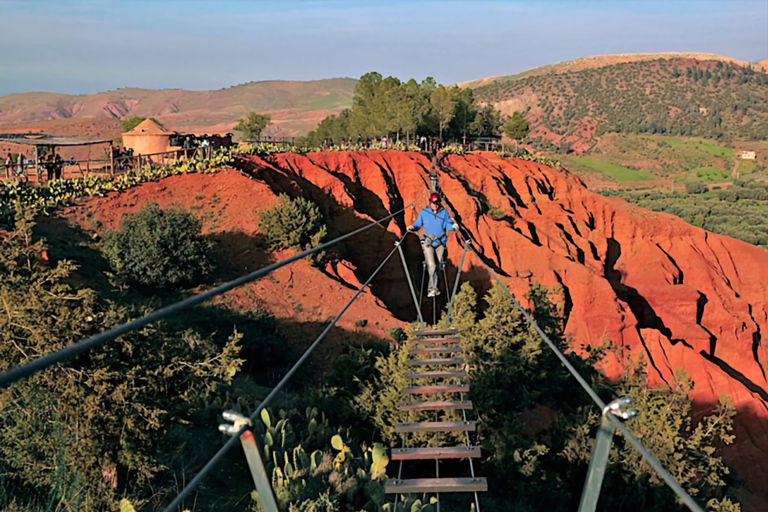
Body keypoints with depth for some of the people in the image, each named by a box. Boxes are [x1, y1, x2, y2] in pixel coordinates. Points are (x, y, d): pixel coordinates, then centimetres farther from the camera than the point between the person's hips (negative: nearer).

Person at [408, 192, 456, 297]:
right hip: (428, 243, -2)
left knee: (436, 266, 5)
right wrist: (412, 228, -17)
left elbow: (448, 225, 1)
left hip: (440, 243, 2)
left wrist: (453, 226, -21)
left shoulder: (444, 212, 5)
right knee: (432, 265, -14)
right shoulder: (423, 213, 2)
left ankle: (431, 288, 16)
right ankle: (433, 288, -6)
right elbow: (418, 225, 4)